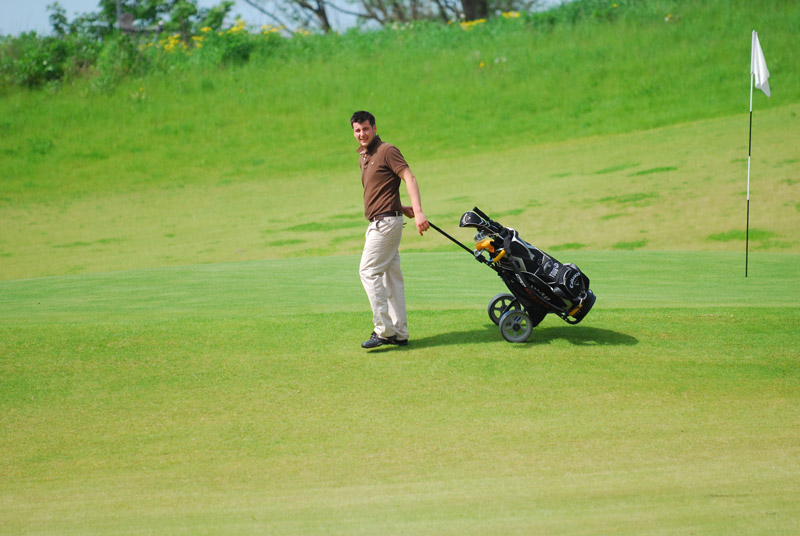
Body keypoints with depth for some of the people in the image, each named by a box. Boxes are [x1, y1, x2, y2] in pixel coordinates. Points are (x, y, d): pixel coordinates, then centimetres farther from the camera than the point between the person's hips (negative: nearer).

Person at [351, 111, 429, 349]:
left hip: (385, 221, -9)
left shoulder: (386, 151, -8)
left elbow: (409, 178, -18)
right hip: (379, 223, 9)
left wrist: (418, 211, -30)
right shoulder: (363, 158, 19)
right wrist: (402, 208, 9)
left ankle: (384, 329, -10)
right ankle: (399, 333, 12)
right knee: (392, 275, 9)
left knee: (369, 271, -11)